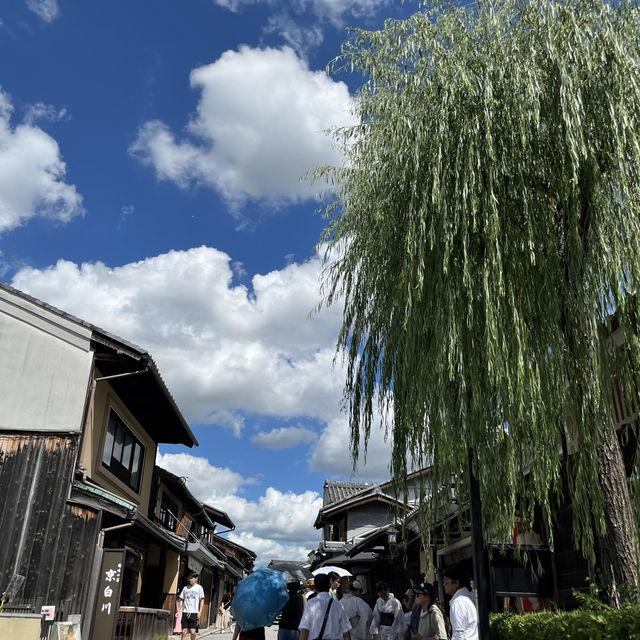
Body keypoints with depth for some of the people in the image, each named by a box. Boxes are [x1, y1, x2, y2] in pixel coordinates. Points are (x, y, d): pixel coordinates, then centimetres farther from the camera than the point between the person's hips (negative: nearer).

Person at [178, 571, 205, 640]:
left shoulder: (199, 587, 4)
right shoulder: (185, 588, 12)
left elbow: (202, 600, 3)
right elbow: (181, 600, 14)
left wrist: (200, 612, -5)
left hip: (194, 613, -2)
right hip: (185, 612, 3)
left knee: (193, 632, -7)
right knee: (184, 631, -1)